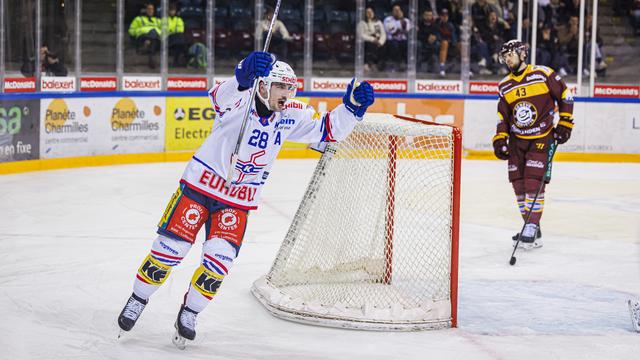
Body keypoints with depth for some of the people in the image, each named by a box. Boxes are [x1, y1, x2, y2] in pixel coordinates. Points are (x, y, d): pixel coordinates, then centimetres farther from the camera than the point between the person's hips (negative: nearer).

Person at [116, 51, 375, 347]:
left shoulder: (290, 116, -3)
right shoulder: (240, 100, -19)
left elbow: (328, 130, 0)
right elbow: (221, 96, -43)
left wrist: (351, 106, -18)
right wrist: (245, 75, -63)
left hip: (238, 202, 4)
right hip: (200, 185, -4)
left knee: (219, 260, -9)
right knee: (170, 248, -4)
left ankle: (189, 314, 12)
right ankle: (137, 301, 19)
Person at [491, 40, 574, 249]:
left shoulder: (543, 74, -9)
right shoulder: (504, 86, 6)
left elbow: (564, 95, -3)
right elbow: (502, 116, 12)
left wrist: (565, 123, -5)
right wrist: (500, 139, 0)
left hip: (541, 137, -6)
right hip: (517, 139, 6)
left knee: (534, 180, -15)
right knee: (518, 183, 4)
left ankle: (532, 228, -12)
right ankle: (531, 228, 15)